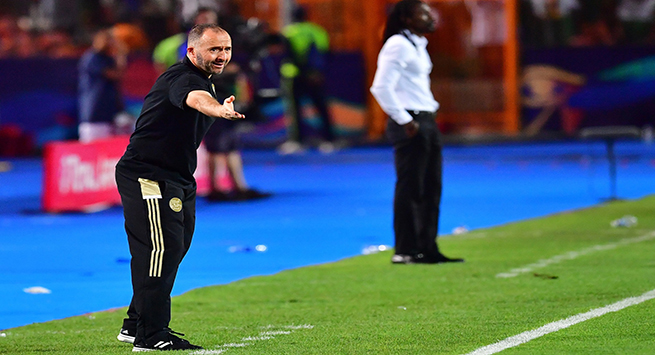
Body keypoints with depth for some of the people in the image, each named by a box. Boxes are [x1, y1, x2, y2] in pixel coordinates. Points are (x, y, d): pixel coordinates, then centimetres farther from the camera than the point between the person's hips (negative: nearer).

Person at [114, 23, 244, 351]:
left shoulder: (204, 80, 12)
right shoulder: (181, 77, -21)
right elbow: (195, 99, -45)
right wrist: (219, 110, -67)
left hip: (176, 180, 11)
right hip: (146, 176, -11)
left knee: (173, 247, 17)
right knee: (162, 247, -16)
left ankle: (136, 325, 29)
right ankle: (151, 336, -16)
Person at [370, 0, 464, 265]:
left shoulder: (418, 45, 18)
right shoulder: (398, 45, -12)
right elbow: (381, 87, -20)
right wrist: (404, 121, -20)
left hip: (427, 122, 10)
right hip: (410, 125, -10)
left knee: (431, 188, 11)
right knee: (410, 188, -7)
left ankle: (427, 249, 16)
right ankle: (404, 251, -3)